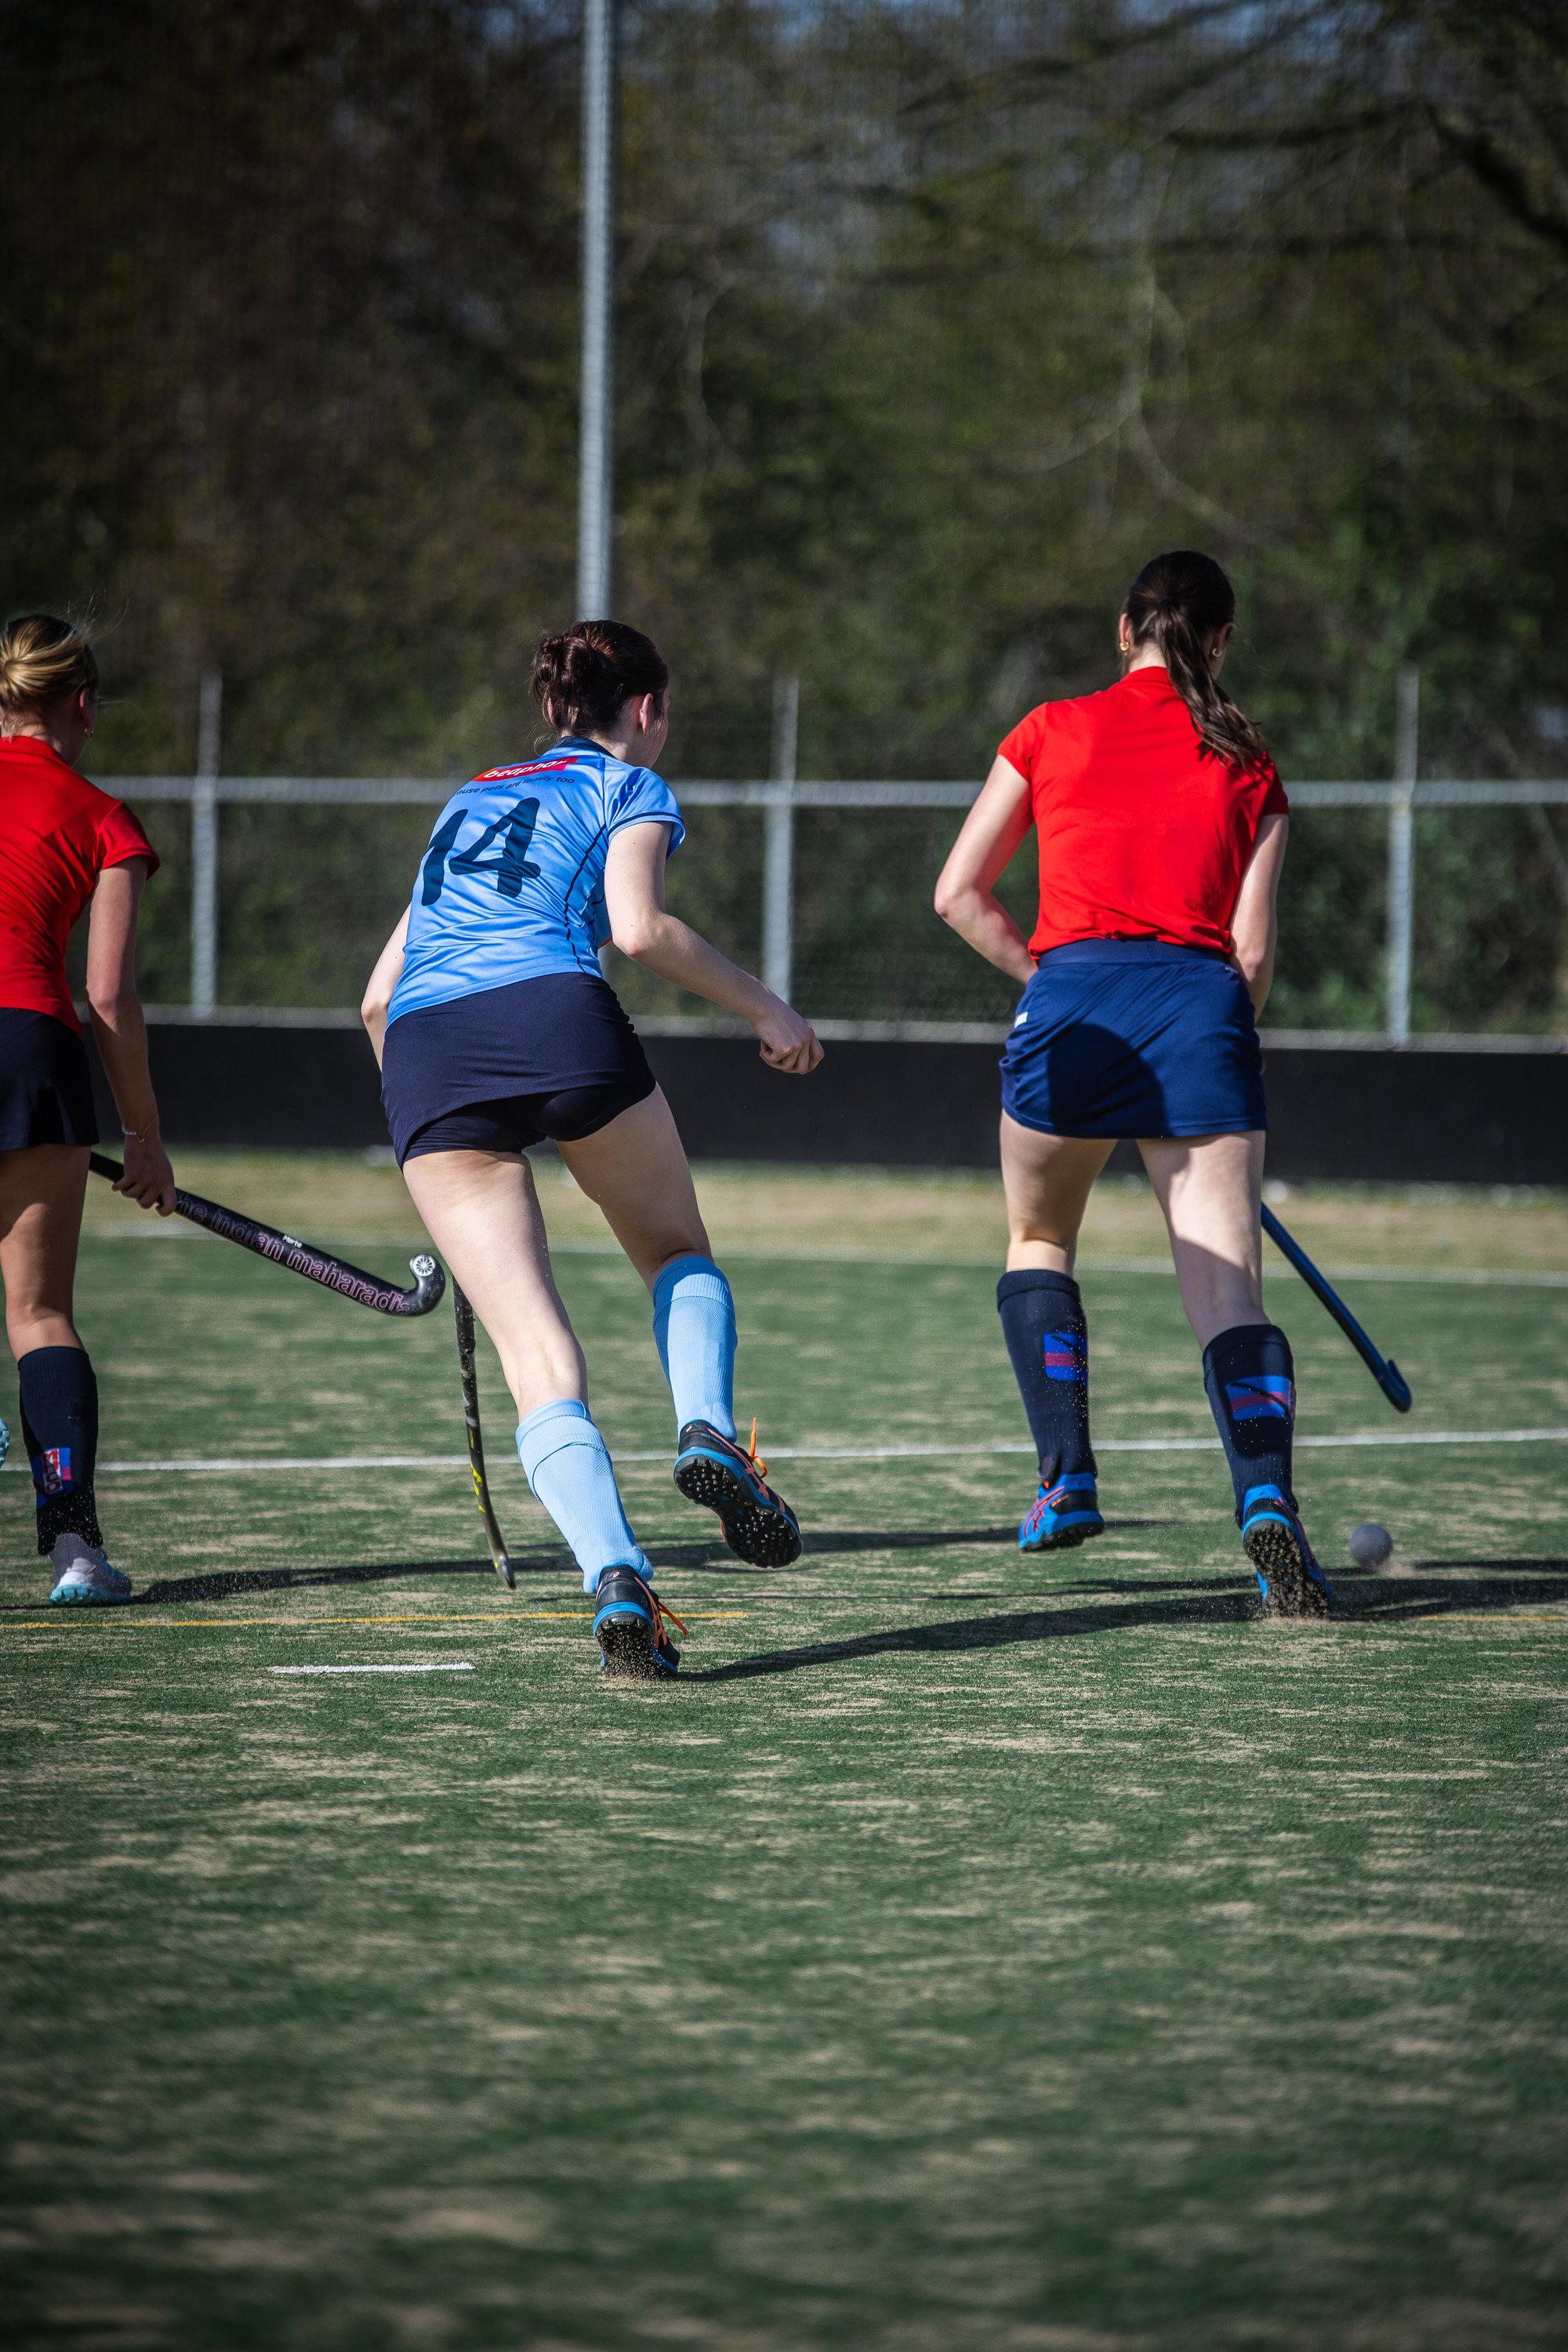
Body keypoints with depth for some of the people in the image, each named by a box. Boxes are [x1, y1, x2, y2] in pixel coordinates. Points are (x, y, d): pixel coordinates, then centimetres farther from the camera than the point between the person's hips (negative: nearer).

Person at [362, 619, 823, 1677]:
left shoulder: (470, 801, 34)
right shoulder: (630, 787, 17)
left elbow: (380, 997, 30)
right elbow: (638, 925, -3)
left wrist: (435, 1129, 38)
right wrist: (765, 1007, 7)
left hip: (423, 1051, 3)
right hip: (558, 1014, -3)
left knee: (539, 1354, -3)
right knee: (681, 1253, 22)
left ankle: (616, 1578, -22)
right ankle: (708, 1432, -5)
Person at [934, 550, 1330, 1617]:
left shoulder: (1053, 731, 13)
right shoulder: (1250, 768, 14)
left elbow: (959, 894, 13)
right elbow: (1253, 949, 8)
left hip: (1076, 993, 0)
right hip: (1202, 1002, 0)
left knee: (1040, 1243, 25)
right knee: (1230, 1289, -5)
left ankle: (1068, 1480, 15)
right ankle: (1267, 1499, -27)